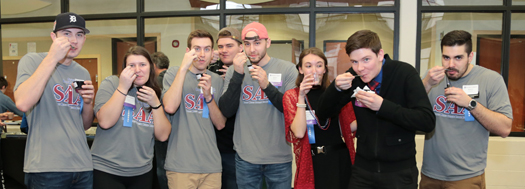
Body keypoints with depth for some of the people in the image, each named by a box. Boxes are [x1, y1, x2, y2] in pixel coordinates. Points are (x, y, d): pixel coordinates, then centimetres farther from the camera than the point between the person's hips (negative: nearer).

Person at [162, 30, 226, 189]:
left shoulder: (217, 80, 10)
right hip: (180, 164, -3)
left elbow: (220, 124, 5)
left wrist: (208, 96, -10)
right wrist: (183, 68, -16)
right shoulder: (174, 73, 1)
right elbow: (170, 107, -18)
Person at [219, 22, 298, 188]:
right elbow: (227, 111, -6)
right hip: (245, 158, 1)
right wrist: (238, 74, -16)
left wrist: (267, 85, -20)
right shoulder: (234, 70, 2)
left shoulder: (287, 69, -1)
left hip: (279, 157, 0)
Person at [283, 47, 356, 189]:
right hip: (314, 162, -3)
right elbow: (299, 132, -14)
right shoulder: (291, 96, -2)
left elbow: (350, 126, 8)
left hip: (342, 157, 3)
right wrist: (301, 97, -18)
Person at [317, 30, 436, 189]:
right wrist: (336, 87, -19)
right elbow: (323, 113, 0)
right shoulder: (353, 77, -4)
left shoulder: (405, 73, -14)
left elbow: (428, 122, -21)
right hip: (362, 169, 3)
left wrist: (382, 106, -30)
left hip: (399, 171, -3)